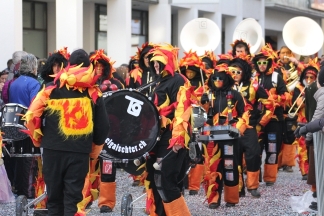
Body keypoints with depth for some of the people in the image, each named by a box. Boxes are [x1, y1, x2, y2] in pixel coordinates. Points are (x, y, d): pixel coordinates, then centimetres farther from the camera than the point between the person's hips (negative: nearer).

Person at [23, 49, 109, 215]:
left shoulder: (52, 89, 1)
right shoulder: (94, 94, 3)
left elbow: (32, 115, -2)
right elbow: (102, 125, 4)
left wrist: (38, 138, 14)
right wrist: (95, 149, 18)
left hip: (53, 150, 0)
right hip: (80, 152, 0)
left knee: (54, 195, 12)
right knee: (73, 196, 3)